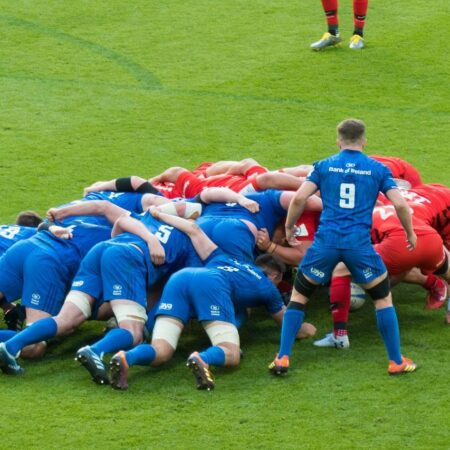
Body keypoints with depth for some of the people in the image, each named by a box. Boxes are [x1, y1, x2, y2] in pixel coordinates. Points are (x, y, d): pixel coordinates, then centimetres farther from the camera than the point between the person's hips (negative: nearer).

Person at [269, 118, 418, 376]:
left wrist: (289, 228, 16)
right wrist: (410, 233, 19)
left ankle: (283, 359, 7)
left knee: (299, 296, 16)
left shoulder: (324, 166, 9)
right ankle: (397, 362, 17)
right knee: (383, 297, 18)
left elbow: (299, 199, 0)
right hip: (360, 244, -1)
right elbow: (400, 205, 2)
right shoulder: (378, 170, 9)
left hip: (326, 241, 1)